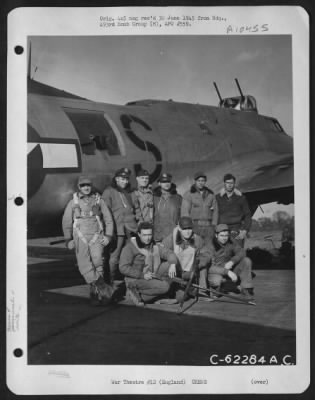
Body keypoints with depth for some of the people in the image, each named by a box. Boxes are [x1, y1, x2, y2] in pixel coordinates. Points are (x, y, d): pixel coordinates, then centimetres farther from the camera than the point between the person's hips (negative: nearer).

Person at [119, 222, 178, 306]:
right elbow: (123, 268, -19)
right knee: (164, 286, -23)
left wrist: (172, 264, -18)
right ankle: (135, 290, -11)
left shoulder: (154, 246, 7)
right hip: (135, 280, -8)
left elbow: (169, 253, 5)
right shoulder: (130, 247, -13)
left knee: (169, 264, -4)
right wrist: (142, 275, -24)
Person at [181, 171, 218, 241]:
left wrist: (213, 226, 3)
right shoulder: (188, 194, 3)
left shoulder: (211, 194, 13)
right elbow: (184, 212, -2)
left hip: (208, 227, 3)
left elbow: (215, 211, 12)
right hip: (195, 226, -3)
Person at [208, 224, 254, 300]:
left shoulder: (231, 242, -3)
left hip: (230, 271, 5)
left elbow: (241, 252, -14)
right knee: (216, 281, -39)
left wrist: (232, 261, -33)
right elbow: (211, 268, -24)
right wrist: (228, 272, -36)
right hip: (216, 272, -5)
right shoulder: (211, 246, -19)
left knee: (246, 261, -14)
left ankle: (246, 289, -8)